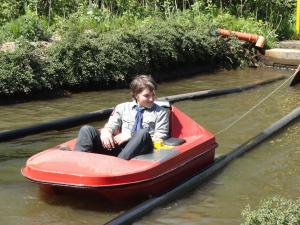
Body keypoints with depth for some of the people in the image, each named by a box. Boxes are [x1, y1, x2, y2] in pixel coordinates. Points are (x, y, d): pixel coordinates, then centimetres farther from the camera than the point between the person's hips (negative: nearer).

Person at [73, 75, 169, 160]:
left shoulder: (161, 112, 14)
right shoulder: (123, 107, 21)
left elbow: (160, 139, 4)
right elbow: (110, 126, 14)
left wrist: (131, 135, -6)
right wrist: (105, 131, -12)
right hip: (117, 147, 3)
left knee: (143, 133, -36)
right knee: (87, 129, -17)